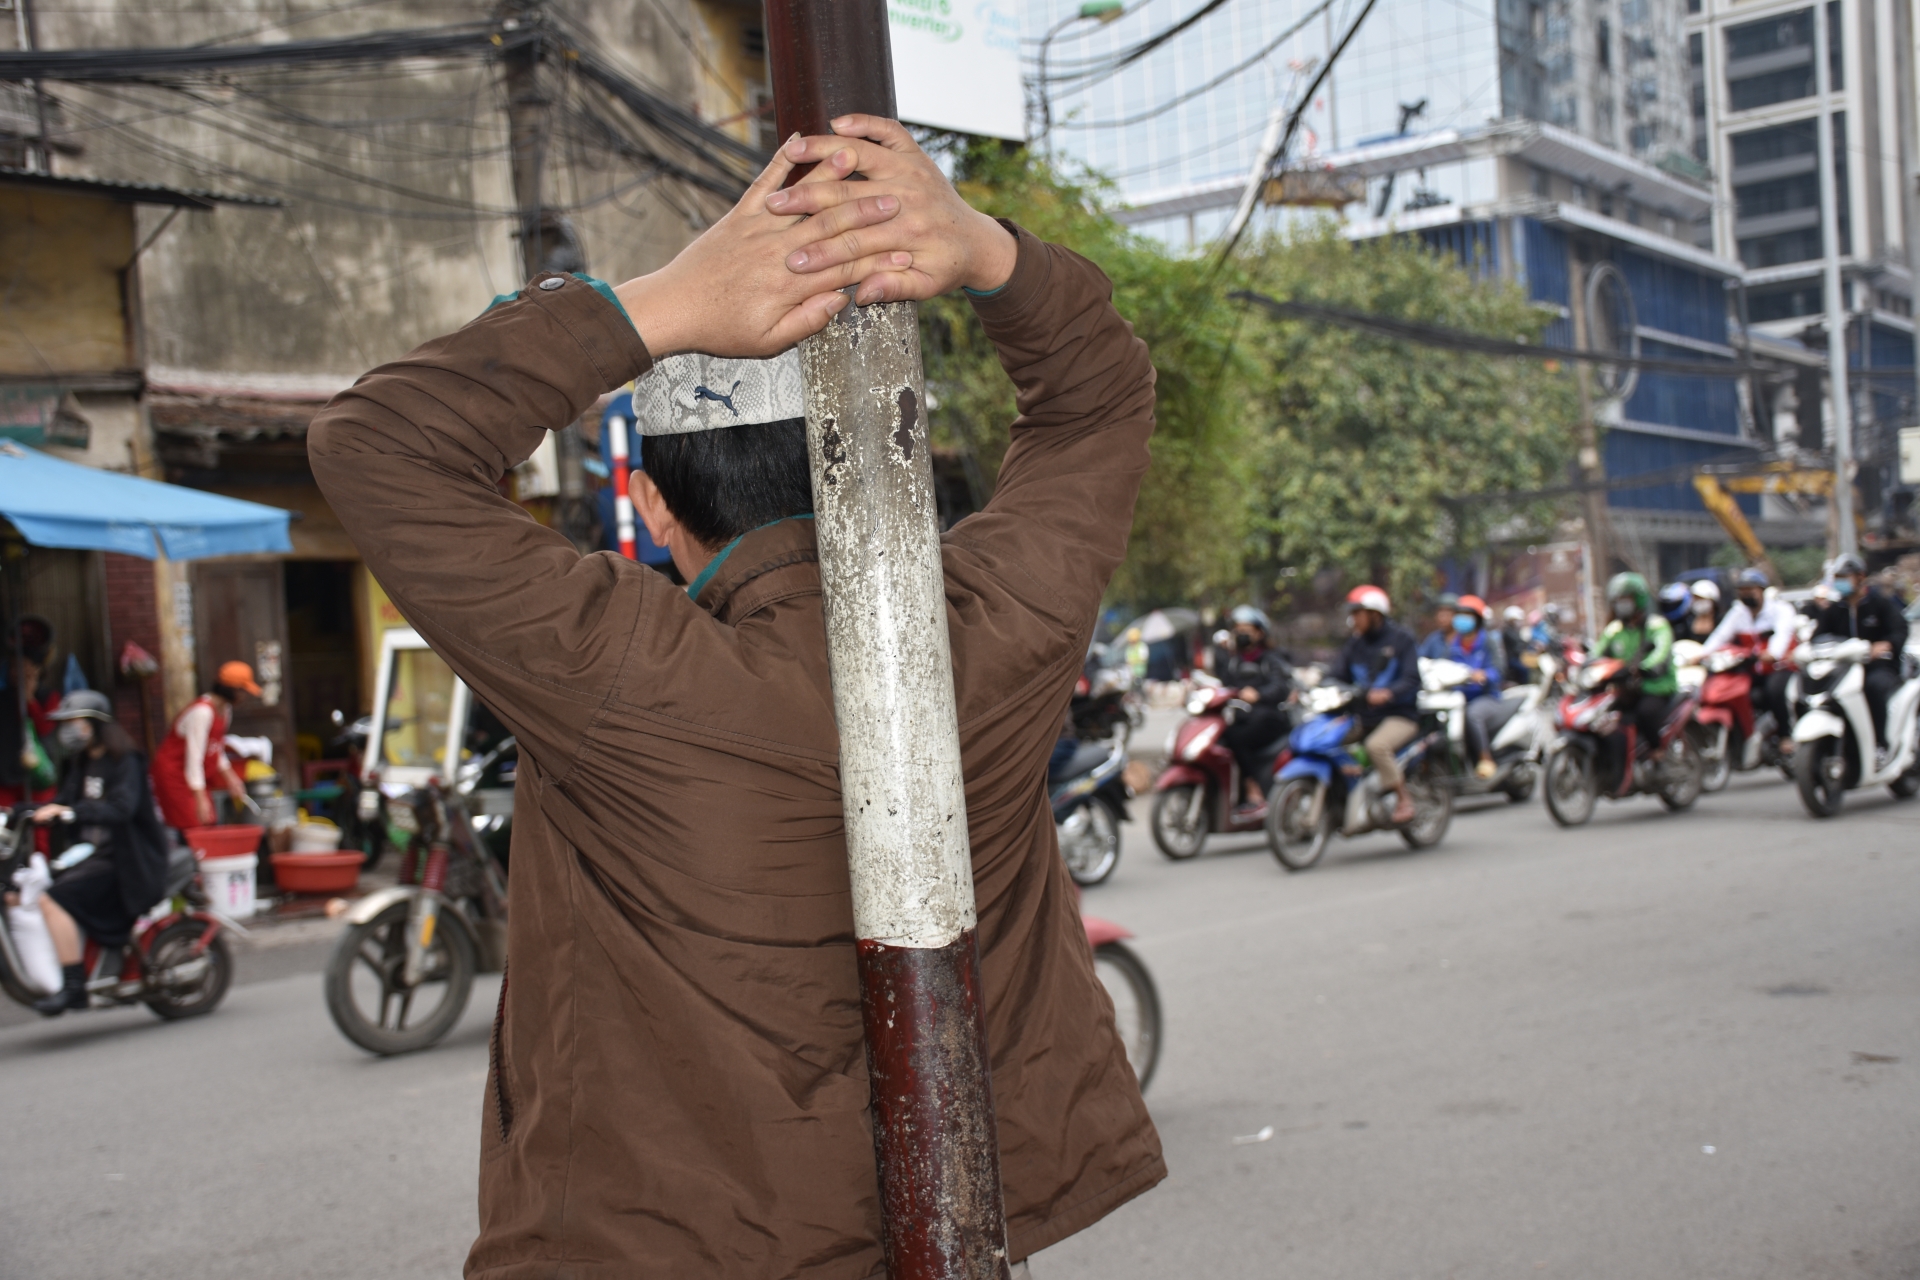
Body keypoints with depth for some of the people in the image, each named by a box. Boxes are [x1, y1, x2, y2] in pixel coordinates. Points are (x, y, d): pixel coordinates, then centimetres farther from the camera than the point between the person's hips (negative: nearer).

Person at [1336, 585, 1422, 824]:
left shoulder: (1400, 638, -3)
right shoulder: (1354, 642, 14)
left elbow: (1412, 680, -13)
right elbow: (1339, 673, 5)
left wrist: (1387, 693, -32)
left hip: (1400, 715, -7)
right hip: (1365, 717, 7)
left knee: (1377, 745, -34)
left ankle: (1403, 798, -19)